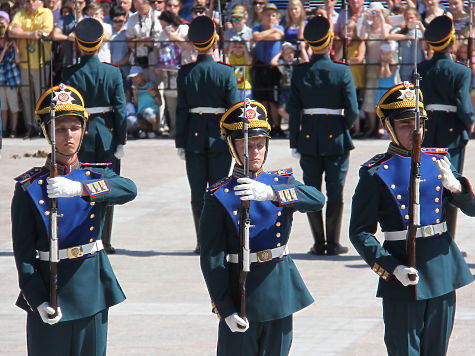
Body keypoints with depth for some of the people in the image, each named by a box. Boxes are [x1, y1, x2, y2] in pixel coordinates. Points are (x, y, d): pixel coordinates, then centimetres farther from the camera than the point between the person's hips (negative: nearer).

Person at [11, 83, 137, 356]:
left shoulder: (96, 176, 5)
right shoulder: (29, 188, -3)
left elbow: (129, 190, -19)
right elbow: (23, 252, -5)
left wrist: (80, 188, -34)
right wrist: (38, 300, -16)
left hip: (93, 291, 3)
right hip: (49, 293, -3)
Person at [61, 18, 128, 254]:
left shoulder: (69, 74, -7)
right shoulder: (113, 73, -4)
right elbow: (120, 109, -4)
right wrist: (121, 142, 1)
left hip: (81, 136, -1)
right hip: (107, 135, 1)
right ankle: (104, 242, 8)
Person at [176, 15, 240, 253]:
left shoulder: (185, 73, -3)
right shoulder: (226, 72, -7)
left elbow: (181, 109, -2)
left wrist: (180, 142, 3)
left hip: (194, 136, 1)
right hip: (219, 135, -1)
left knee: (198, 192, 6)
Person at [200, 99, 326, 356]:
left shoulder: (281, 182, 5)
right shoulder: (219, 197, -6)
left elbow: (317, 200, -17)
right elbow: (211, 258, -9)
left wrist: (271, 193, -33)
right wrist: (225, 309, -15)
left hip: (280, 294, 4)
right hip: (241, 294, -4)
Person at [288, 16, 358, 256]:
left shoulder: (299, 72, -3)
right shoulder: (342, 72, -8)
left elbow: (293, 111, -2)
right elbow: (352, 110, -9)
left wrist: (294, 143, 3)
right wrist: (342, 129, 10)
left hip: (308, 138, 2)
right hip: (336, 139, -2)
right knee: (335, 192, 5)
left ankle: (319, 243, 8)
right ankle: (333, 243, 7)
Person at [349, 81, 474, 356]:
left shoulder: (438, 160, 7)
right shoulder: (376, 173, -6)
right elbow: (360, 233, -7)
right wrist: (393, 268, -19)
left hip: (442, 268, 4)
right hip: (401, 278, -4)